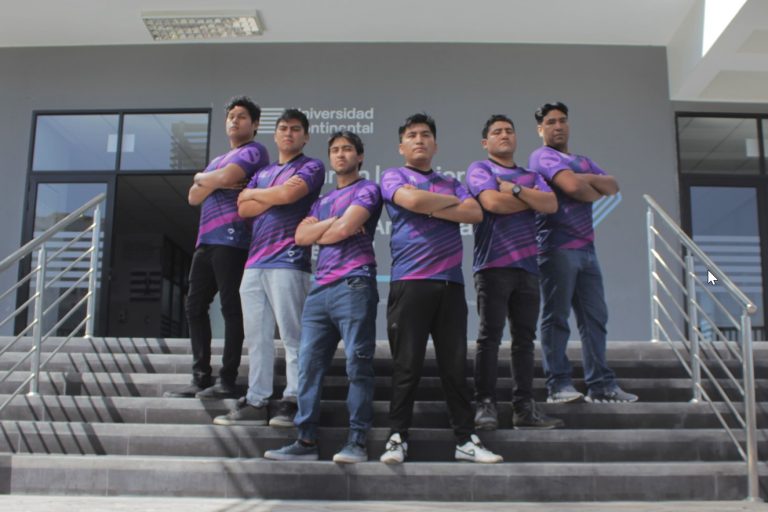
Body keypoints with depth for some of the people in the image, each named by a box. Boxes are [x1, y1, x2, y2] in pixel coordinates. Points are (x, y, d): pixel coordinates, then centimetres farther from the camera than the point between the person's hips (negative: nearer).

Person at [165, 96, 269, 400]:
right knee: (195, 306, 6)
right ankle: (201, 379, 10)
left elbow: (227, 177, -16)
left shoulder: (253, 151, 3)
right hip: (206, 240, 9)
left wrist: (202, 178, 5)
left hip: (231, 238, -9)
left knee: (231, 308, -8)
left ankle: (227, 381, -5)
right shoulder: (218, 160, 28)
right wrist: (215, 182, -3)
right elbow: (193, 197, 15)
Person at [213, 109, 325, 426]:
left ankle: (293, 402, -2)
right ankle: (256, 402, 9)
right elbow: (243, 208, 11)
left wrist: (257, 194, 5)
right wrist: (275, 197, -3)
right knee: (256, 337, 5)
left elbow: (289, 194, -12)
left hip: (288, 260, -6)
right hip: (254, 261, 7)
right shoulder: (262, 173, 25)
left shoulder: (311, 167, 6)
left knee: (292, 335, -5)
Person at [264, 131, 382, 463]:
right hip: (320, 288, 7)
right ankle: (306, 441, 4)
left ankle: (357, 442, -4)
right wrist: (333, 222, 1)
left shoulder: (366, 190, 7)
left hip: (354, 285, -7)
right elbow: (301, 236, 12)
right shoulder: (322, 201, 28)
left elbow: (344, 229, -9)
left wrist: (320, 233, 9)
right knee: (309, 364, 0)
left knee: (358, 363, -7)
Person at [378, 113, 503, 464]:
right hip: (409, 282, -4)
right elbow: (413, 201, -12)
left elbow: (476, 213, 4)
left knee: (455, 366, 5)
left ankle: (466, 440, 10)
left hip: (451, 282, 4)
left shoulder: (450, 183, 22)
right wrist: (452, 201, 4)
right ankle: (397, 438, 6)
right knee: (407, 366, -3)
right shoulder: (393, 177, 10)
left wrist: (429, 208, -5)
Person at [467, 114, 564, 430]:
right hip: (493, 265, -5)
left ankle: (524, 408, 7)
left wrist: (515, 189, -5)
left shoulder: (530, 175, 22)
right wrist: (532, 199, 1)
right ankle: (485, 405, -4)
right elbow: (492, 202, -12)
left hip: (527, 266, 5)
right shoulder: (479, 169, 7)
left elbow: (551, 205, 5)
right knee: (490, 335, -7)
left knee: (525, 338, 4)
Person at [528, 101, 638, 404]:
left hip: (586, 248, 8)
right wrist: (596, 192, 4)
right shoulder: (542, 156, 0)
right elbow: (572, 186, -16)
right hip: (557, 247, -8)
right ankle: (559, 385, -3)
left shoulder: (583, 161, 26)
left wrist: (591, 180, -5)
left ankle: (600, 385, 9)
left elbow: (613, 186, 13)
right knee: (556, 317, -6)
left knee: (595, 317, 5)